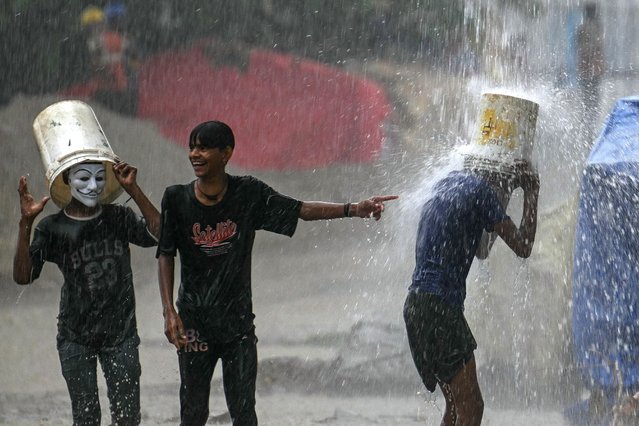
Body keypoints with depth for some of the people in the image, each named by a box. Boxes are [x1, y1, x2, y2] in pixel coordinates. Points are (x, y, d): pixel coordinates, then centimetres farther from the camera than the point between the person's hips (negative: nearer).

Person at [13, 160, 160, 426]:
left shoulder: (119, 218, -2)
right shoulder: (53, 229, -8)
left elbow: (159, 234, -18)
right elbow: (23, 276, -18)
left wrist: (134, 191, -20)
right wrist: (26, 223, -28)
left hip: (121, 334, 1)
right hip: (76, 339, -1)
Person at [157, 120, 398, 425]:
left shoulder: (249, 194, -3)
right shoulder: (177, 199, -4)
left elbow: (299, 210, 1)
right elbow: (165, 256, -2)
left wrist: (353, 210, -9)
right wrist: (169, 311, -11)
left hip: (238, 320, 1)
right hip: (194, 323, -1)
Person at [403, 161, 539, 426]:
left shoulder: (449, 183, 18)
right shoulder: (482, 191, -8)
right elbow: (522, 247, -5)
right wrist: (531, 194, 4)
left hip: (419, 302, 9)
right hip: (439, 305, -9)